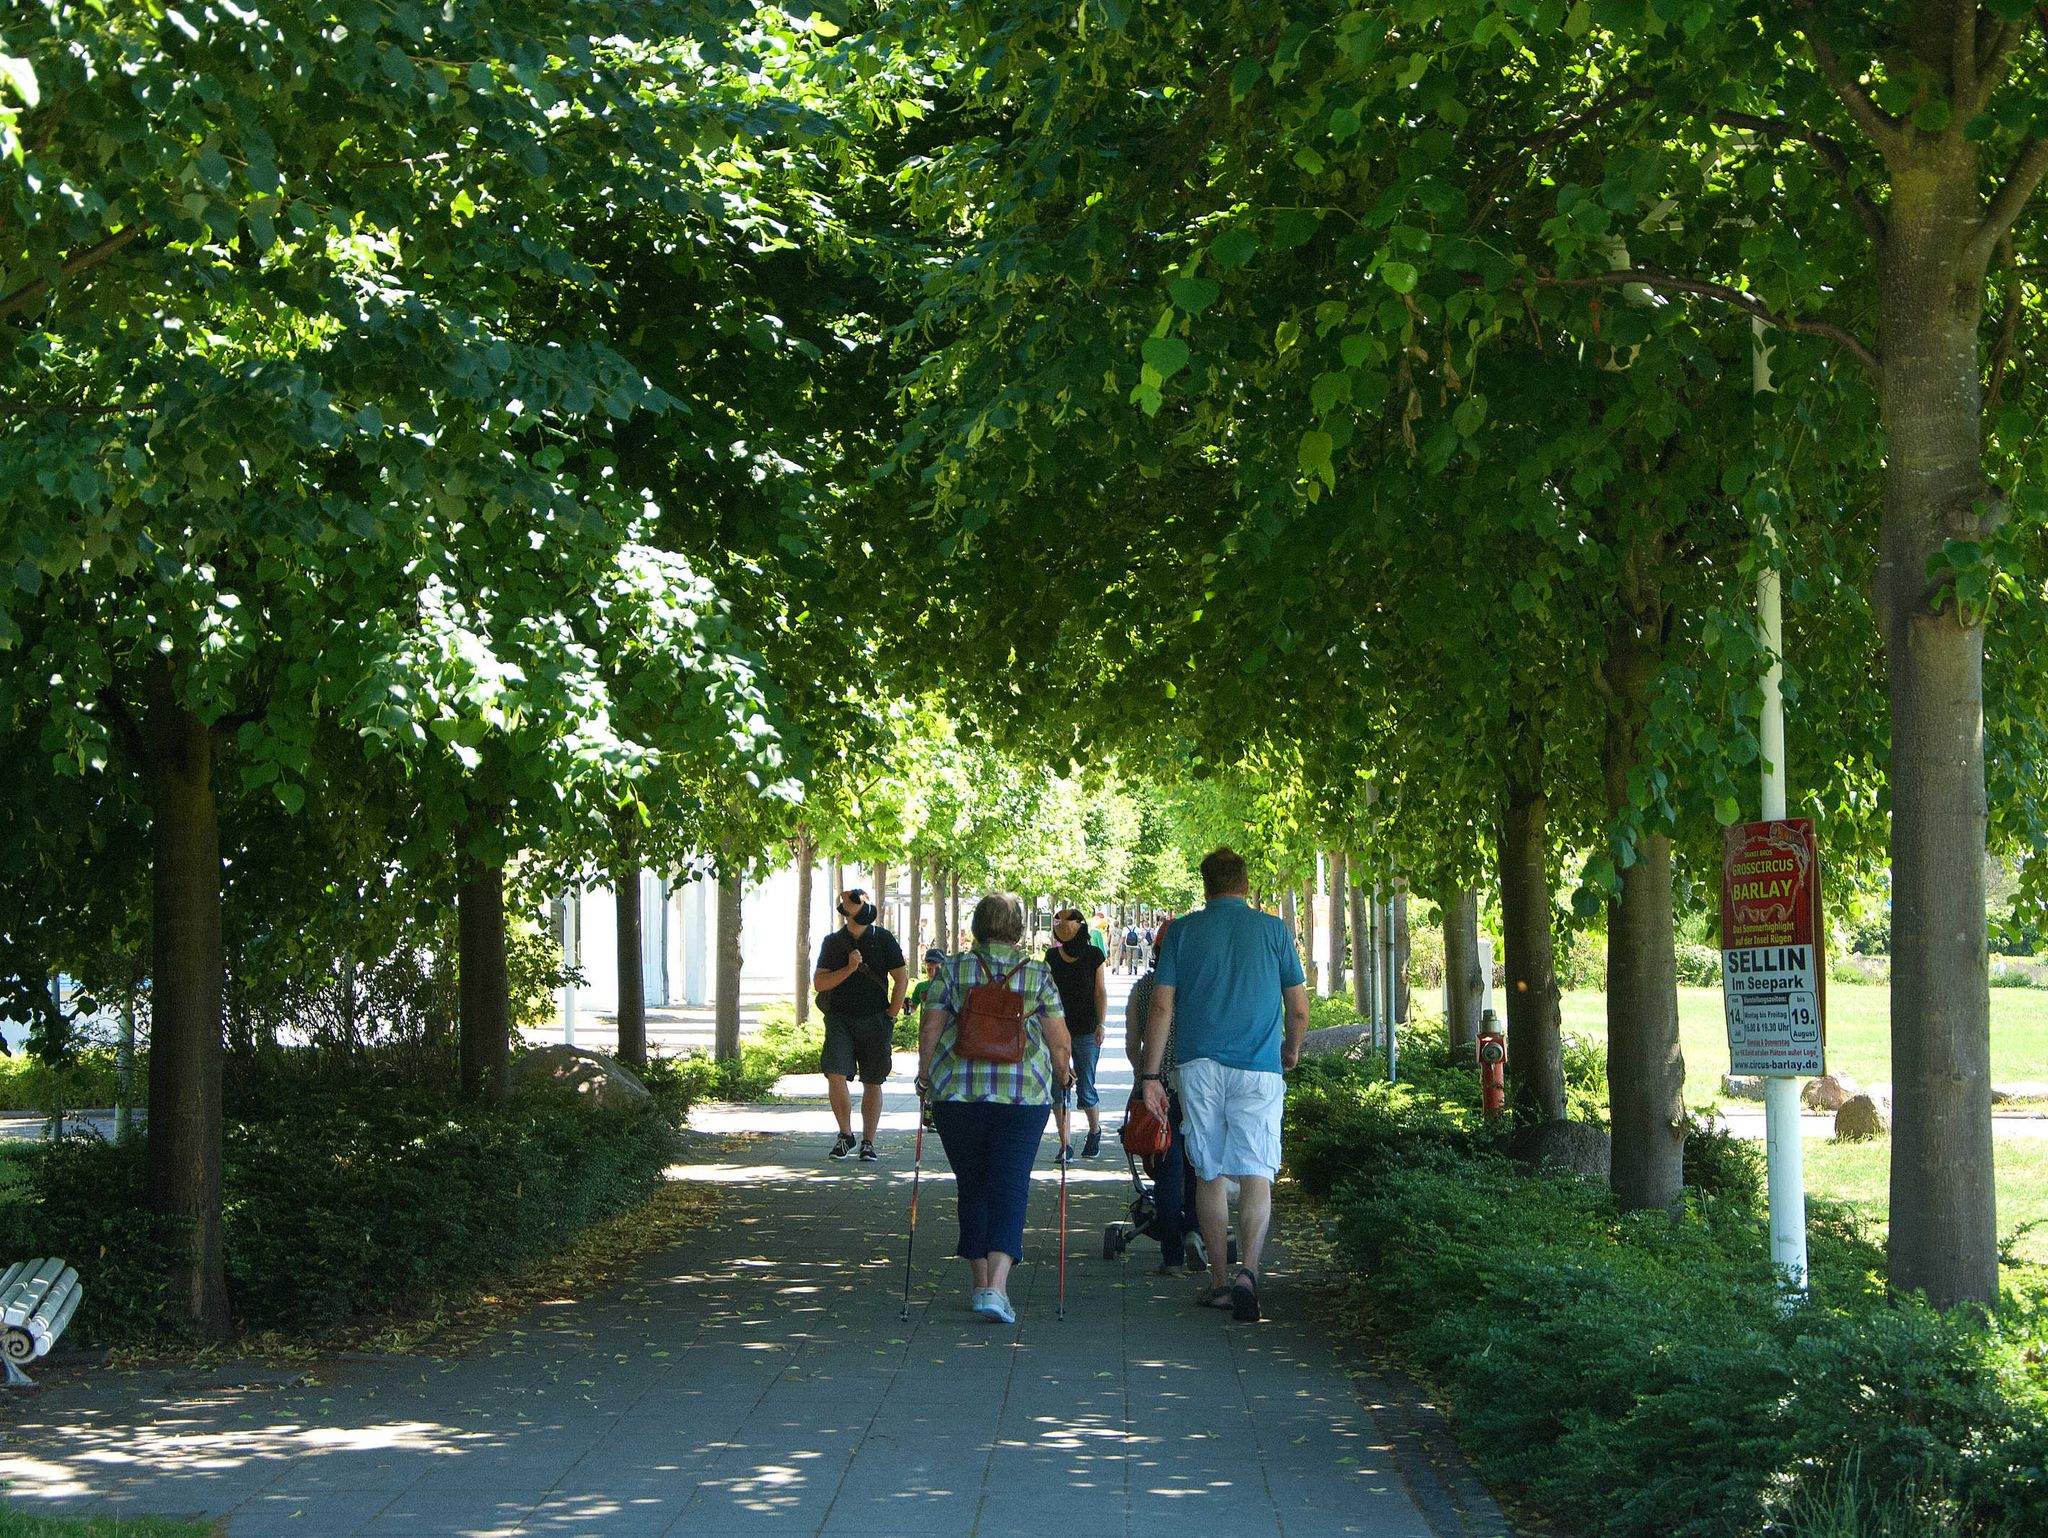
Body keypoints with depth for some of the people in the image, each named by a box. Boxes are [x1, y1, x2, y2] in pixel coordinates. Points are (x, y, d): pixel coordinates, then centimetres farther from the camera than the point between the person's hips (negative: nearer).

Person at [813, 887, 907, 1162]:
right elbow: (818, 983, 2)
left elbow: (901, 977, 6)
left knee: (872, 1082, 2)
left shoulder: (883, 939, 4)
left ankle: (868, 1142, 11)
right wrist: (849, 969, -11)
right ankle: (845, 1134, 3)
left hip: (874, 1020, 0)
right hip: (840, 1018, 0)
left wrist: (892, 1013, -1)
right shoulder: (833, 941, 6)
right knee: (835, 1075, -14)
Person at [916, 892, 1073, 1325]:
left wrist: (925, 1078, 18)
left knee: (972, 1187, 14)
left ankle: (981, 1284, 18)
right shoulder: (1038, 975, 2)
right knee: (1009, 1188, -1)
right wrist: (1063, 1073, 23)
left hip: (956, 1093, 1)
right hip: (1024, 1094, -1)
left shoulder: (953, 969, 3)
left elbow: (930, 1031, 4)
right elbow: (1060, 1042, 4)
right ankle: (997, 1285, -16)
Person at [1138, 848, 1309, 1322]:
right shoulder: (1273, 930, 4)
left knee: (1209, 1174, 11)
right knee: (1256, 1173, -4)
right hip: (1257, 1069, -1)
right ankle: (1248, 1270, -24)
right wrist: (1291, 1050, 26)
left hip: (1199, 1065, 1)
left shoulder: (1182, 930, 5)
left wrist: (1151, 1074, 4)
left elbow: (1161, 1007, 0)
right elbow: (1300, 1010, 7)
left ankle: (1220, 1281, 16)